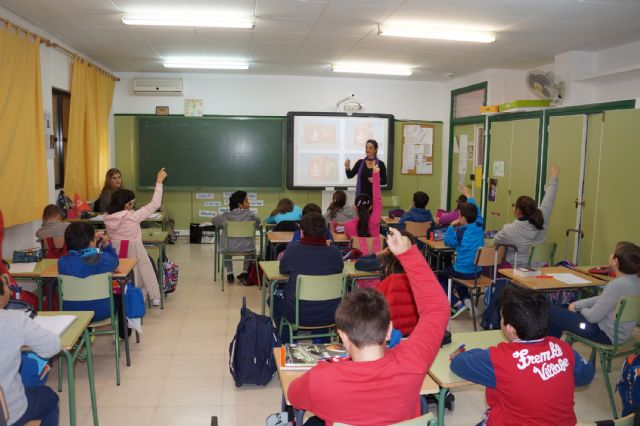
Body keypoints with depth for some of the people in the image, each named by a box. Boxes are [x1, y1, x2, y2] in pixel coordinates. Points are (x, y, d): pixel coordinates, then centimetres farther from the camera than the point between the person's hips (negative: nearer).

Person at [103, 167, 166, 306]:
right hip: (134, 254, -4)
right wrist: (159, 181, -12)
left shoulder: (107, 218, -6)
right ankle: (155, 298, 24)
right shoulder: (132, 217, -20)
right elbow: (154, 204, -16)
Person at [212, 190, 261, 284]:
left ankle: (229, 274, 34)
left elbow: (213, 221, 15)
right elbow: (258, 222, 12)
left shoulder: (225, 216, -3)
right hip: (245, 248, -1)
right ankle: (244, 273, 32)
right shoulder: (250, 214, -8)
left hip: (228, 248, 1)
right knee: (250, 246, 35)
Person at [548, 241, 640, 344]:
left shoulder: (618, 285, -29)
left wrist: (580, 309, -1)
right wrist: (576, 305, 7)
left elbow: (593, 317, -22)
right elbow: (602, 299, 11)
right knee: (562, 309, 22)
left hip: (607, 335, -9)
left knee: (551, 311, 0)